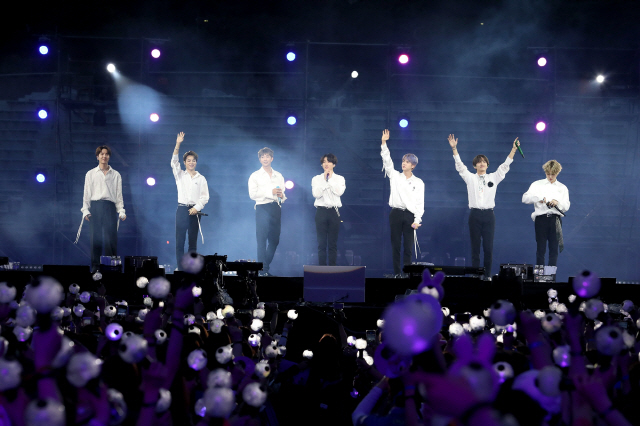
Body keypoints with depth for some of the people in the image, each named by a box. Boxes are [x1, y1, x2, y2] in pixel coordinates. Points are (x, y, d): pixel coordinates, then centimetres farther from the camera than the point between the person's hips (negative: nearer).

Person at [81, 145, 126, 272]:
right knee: (96, 238, -3)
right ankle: (95, 267, 1)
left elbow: (119, 195, 12)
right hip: (95, 207, 0)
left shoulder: (116, 175, 15)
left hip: (110, 208, 0)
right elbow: (86, 194, 11)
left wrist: (121, 211, 2)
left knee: (111, 236, -9)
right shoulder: (90, 174, 14)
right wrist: (85, 210, 0)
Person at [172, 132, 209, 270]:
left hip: (195, 211, 1)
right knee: (180, 240, -7)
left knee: (193, 241, 3)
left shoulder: (201, 179, 10)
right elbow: (174, 162, -5)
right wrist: (178, 145, -17)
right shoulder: (180, 175, 10)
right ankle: (180, 267, -7)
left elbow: (205, 197, 6)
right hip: (182, 209, -1)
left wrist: (197, 208, -10)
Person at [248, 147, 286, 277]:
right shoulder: (255, 176, 7)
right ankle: (263, 270, -9)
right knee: (262, 240, -9)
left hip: (276, 208, 5)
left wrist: (282, 196, -5)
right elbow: (252, 194, -5)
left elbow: (283, 194, 19)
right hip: (262, 208, -5)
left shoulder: (279, 176, 19)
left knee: (274, 240, 5)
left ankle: (264, 266, 16)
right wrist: (270, 192, -12)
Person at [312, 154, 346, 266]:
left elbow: (339, 192, -10)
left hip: (334, 211, 0)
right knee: (321, 243, -1)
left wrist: (330, 179, -6)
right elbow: (316, 194, -7)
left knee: (333, 243, 1)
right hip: (321, 211, 0)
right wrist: (325, 180, -7)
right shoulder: (316, 179, 8)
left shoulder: (339, 178, 8)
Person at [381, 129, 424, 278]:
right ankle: (397, 273, 4)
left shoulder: (418, 182, 5)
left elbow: (420, 202, 2)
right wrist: (384, 143, -12)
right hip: (396, 214, 1)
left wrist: (417, 220, -8)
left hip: (410, 215, -1)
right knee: (395, 245, 1)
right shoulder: (395, 176, 9)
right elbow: (387, 161, -1)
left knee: (408, 246, -2)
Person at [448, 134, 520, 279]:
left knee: (488, 247, -1)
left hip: (489, 215, 1)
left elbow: (505, 166, 7)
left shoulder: (493, 177, 11)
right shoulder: (470, 178, 8)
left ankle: (488, 275, 5)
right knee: (475, 247, 0)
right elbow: (460, 166, 0)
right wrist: (454, 149, -10)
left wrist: (514, 149, -3)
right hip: (475, 215, -1)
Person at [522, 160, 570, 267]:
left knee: (554, 249, -1)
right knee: (540, 249, -3)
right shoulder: (537, 185, 13)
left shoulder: (562, 188, 17)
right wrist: (538, 198, -15)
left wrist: (558, 202, -12)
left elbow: (566, 206, 10)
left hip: (555, 219, 1)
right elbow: (525, 198, 2)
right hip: (541, 218, -1)